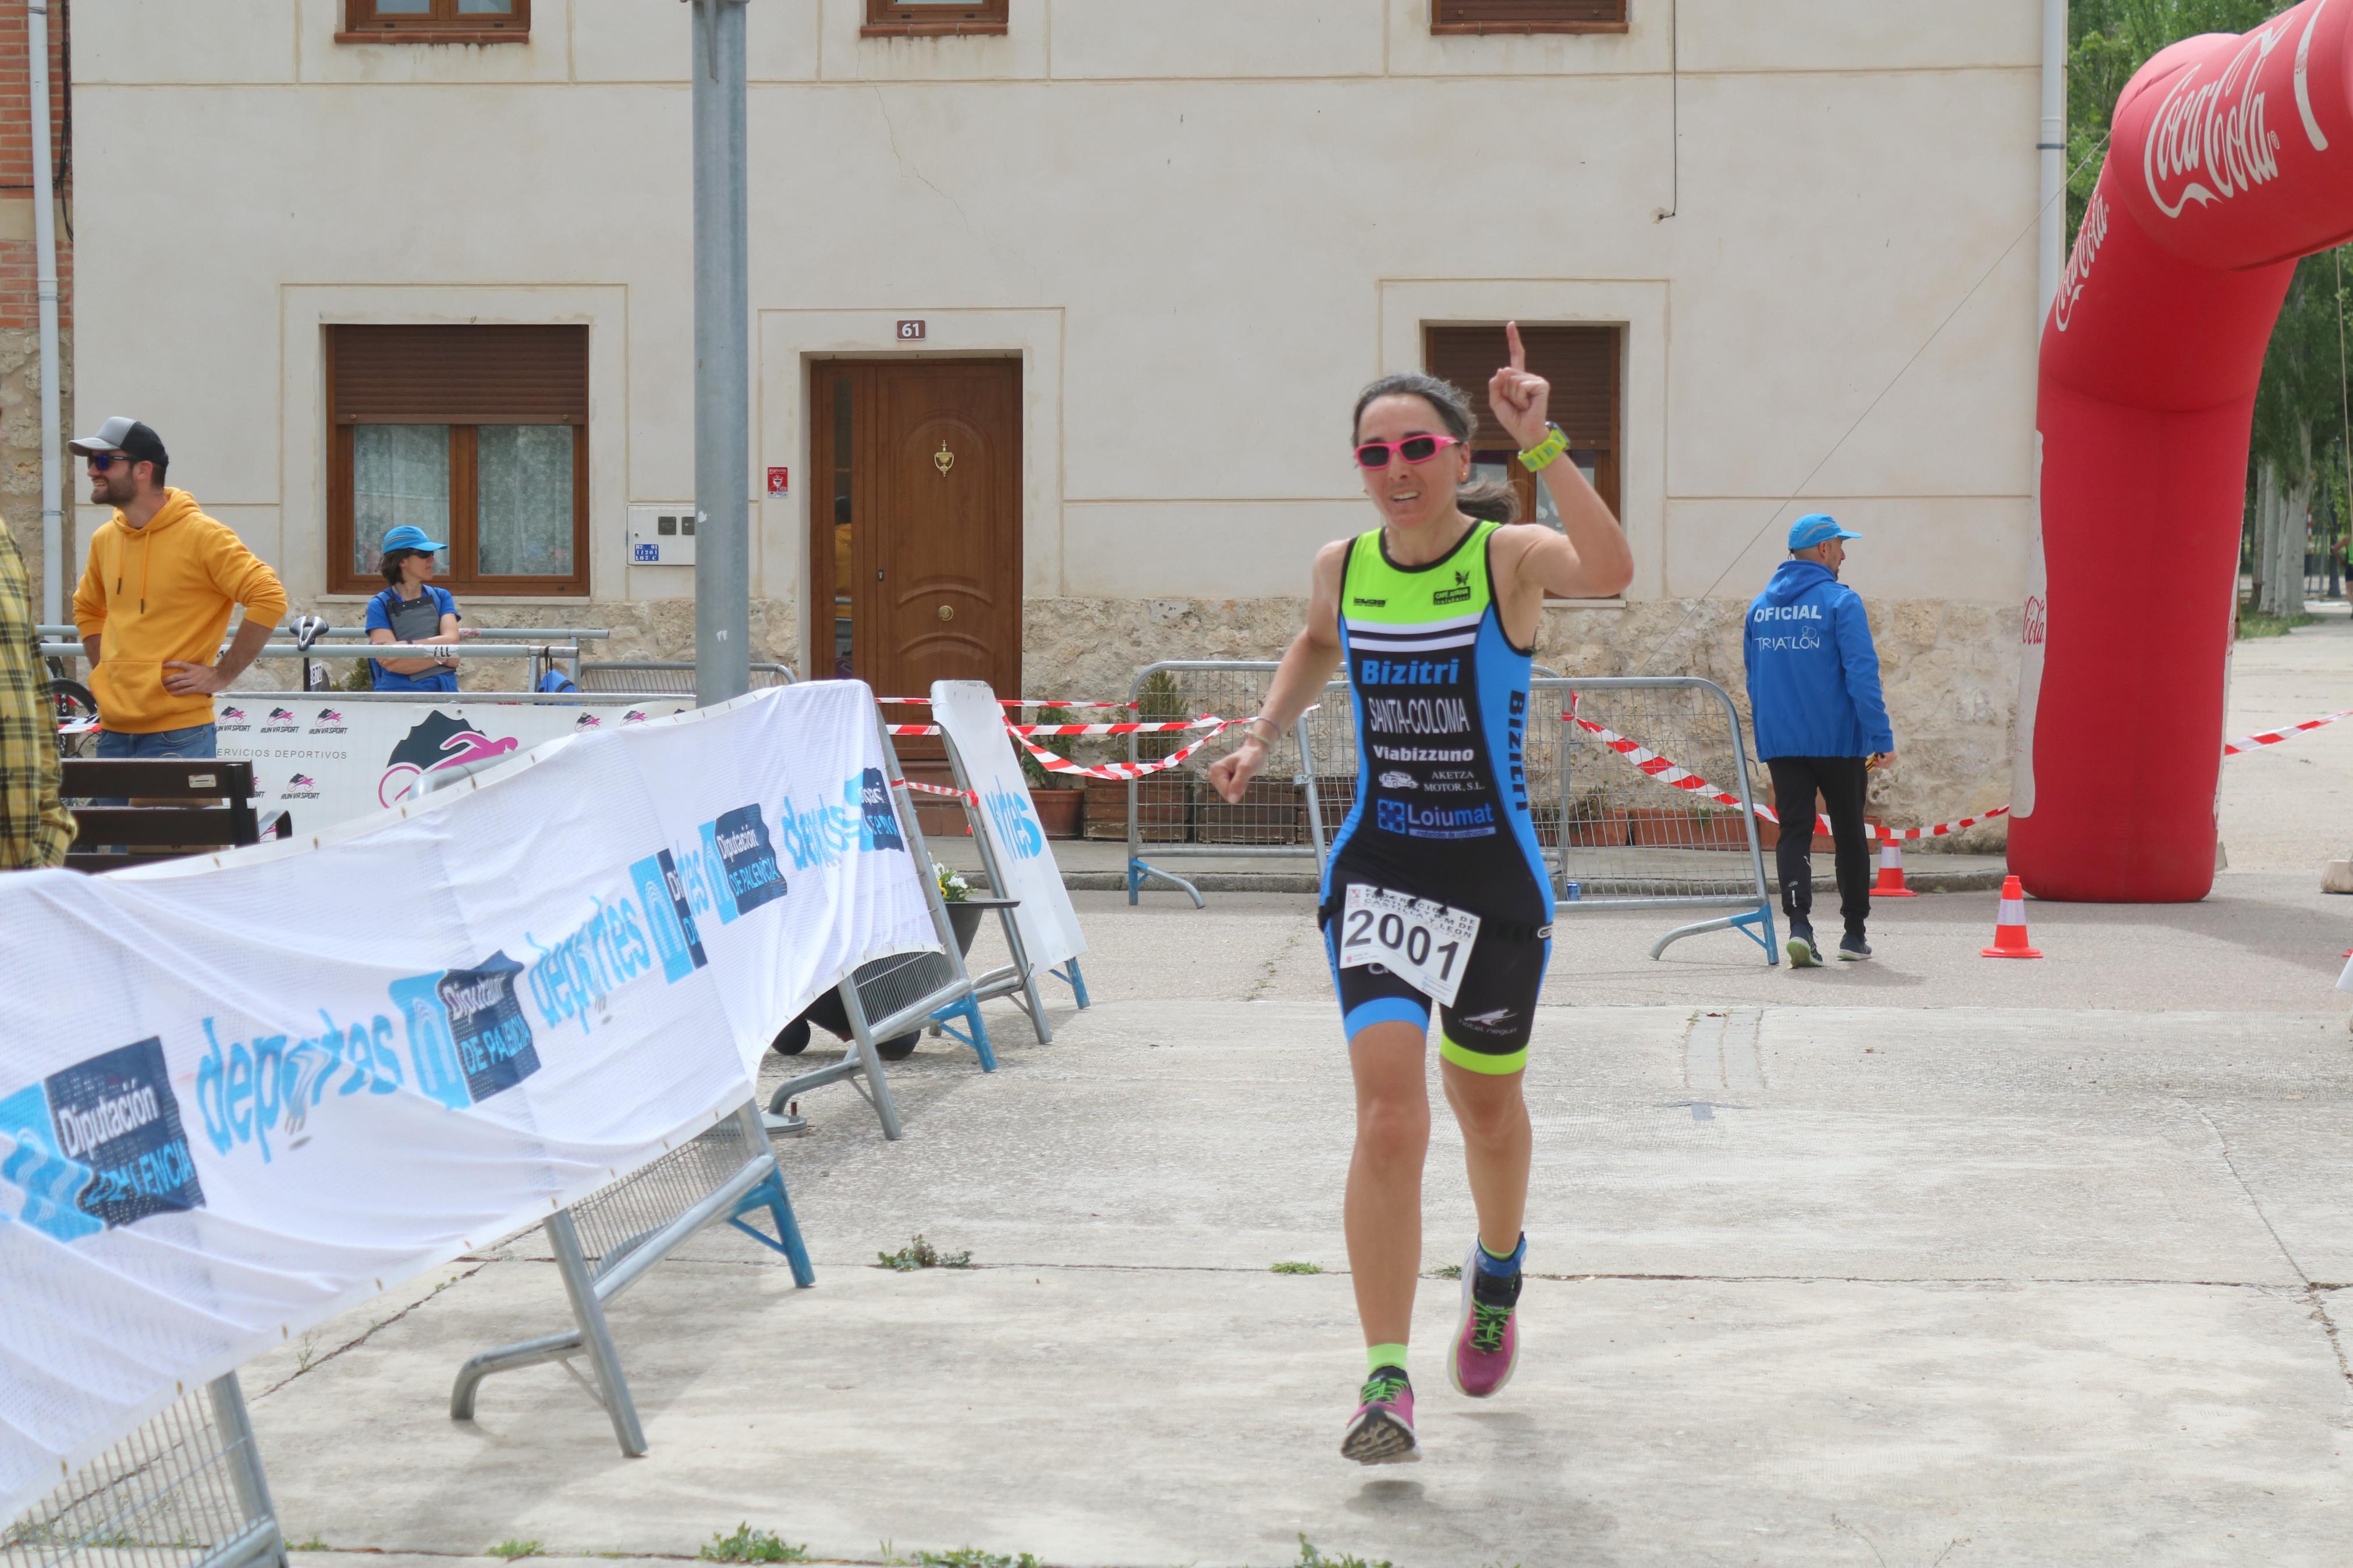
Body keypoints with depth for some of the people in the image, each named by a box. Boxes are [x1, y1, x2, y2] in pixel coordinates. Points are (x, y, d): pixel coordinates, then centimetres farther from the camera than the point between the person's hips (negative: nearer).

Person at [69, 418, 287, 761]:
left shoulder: (202, 536, -10)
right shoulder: (104, 539, 12)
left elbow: (269, 598, -16)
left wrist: (222, 675, -15)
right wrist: (104, 671, 14)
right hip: (113, 732, 7)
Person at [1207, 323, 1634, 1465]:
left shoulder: (1508, 556, -11)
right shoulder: (1340, 567, 1)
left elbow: (1608, 572, -35)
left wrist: (1543, 444, -37)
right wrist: (1263, 737, 13)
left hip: (1496, 876, -1)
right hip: (1376, 872, 1)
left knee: (1486, 1104, 17)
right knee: (1388, 1114, -13)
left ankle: (1497, 1273, 50)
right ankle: (1386, 1386, -11)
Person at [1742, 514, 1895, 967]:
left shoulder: (1759, 606, 9)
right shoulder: (1841, 602, -9)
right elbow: (1862, 675, -15)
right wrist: (1882, 738, -15)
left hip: (1779, 742, 4)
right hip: (1838, 740, -4)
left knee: (1794, 831, 1)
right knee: (1849, 834, 11)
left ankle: (1799, 924, -19)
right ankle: (1854, 933, 18)